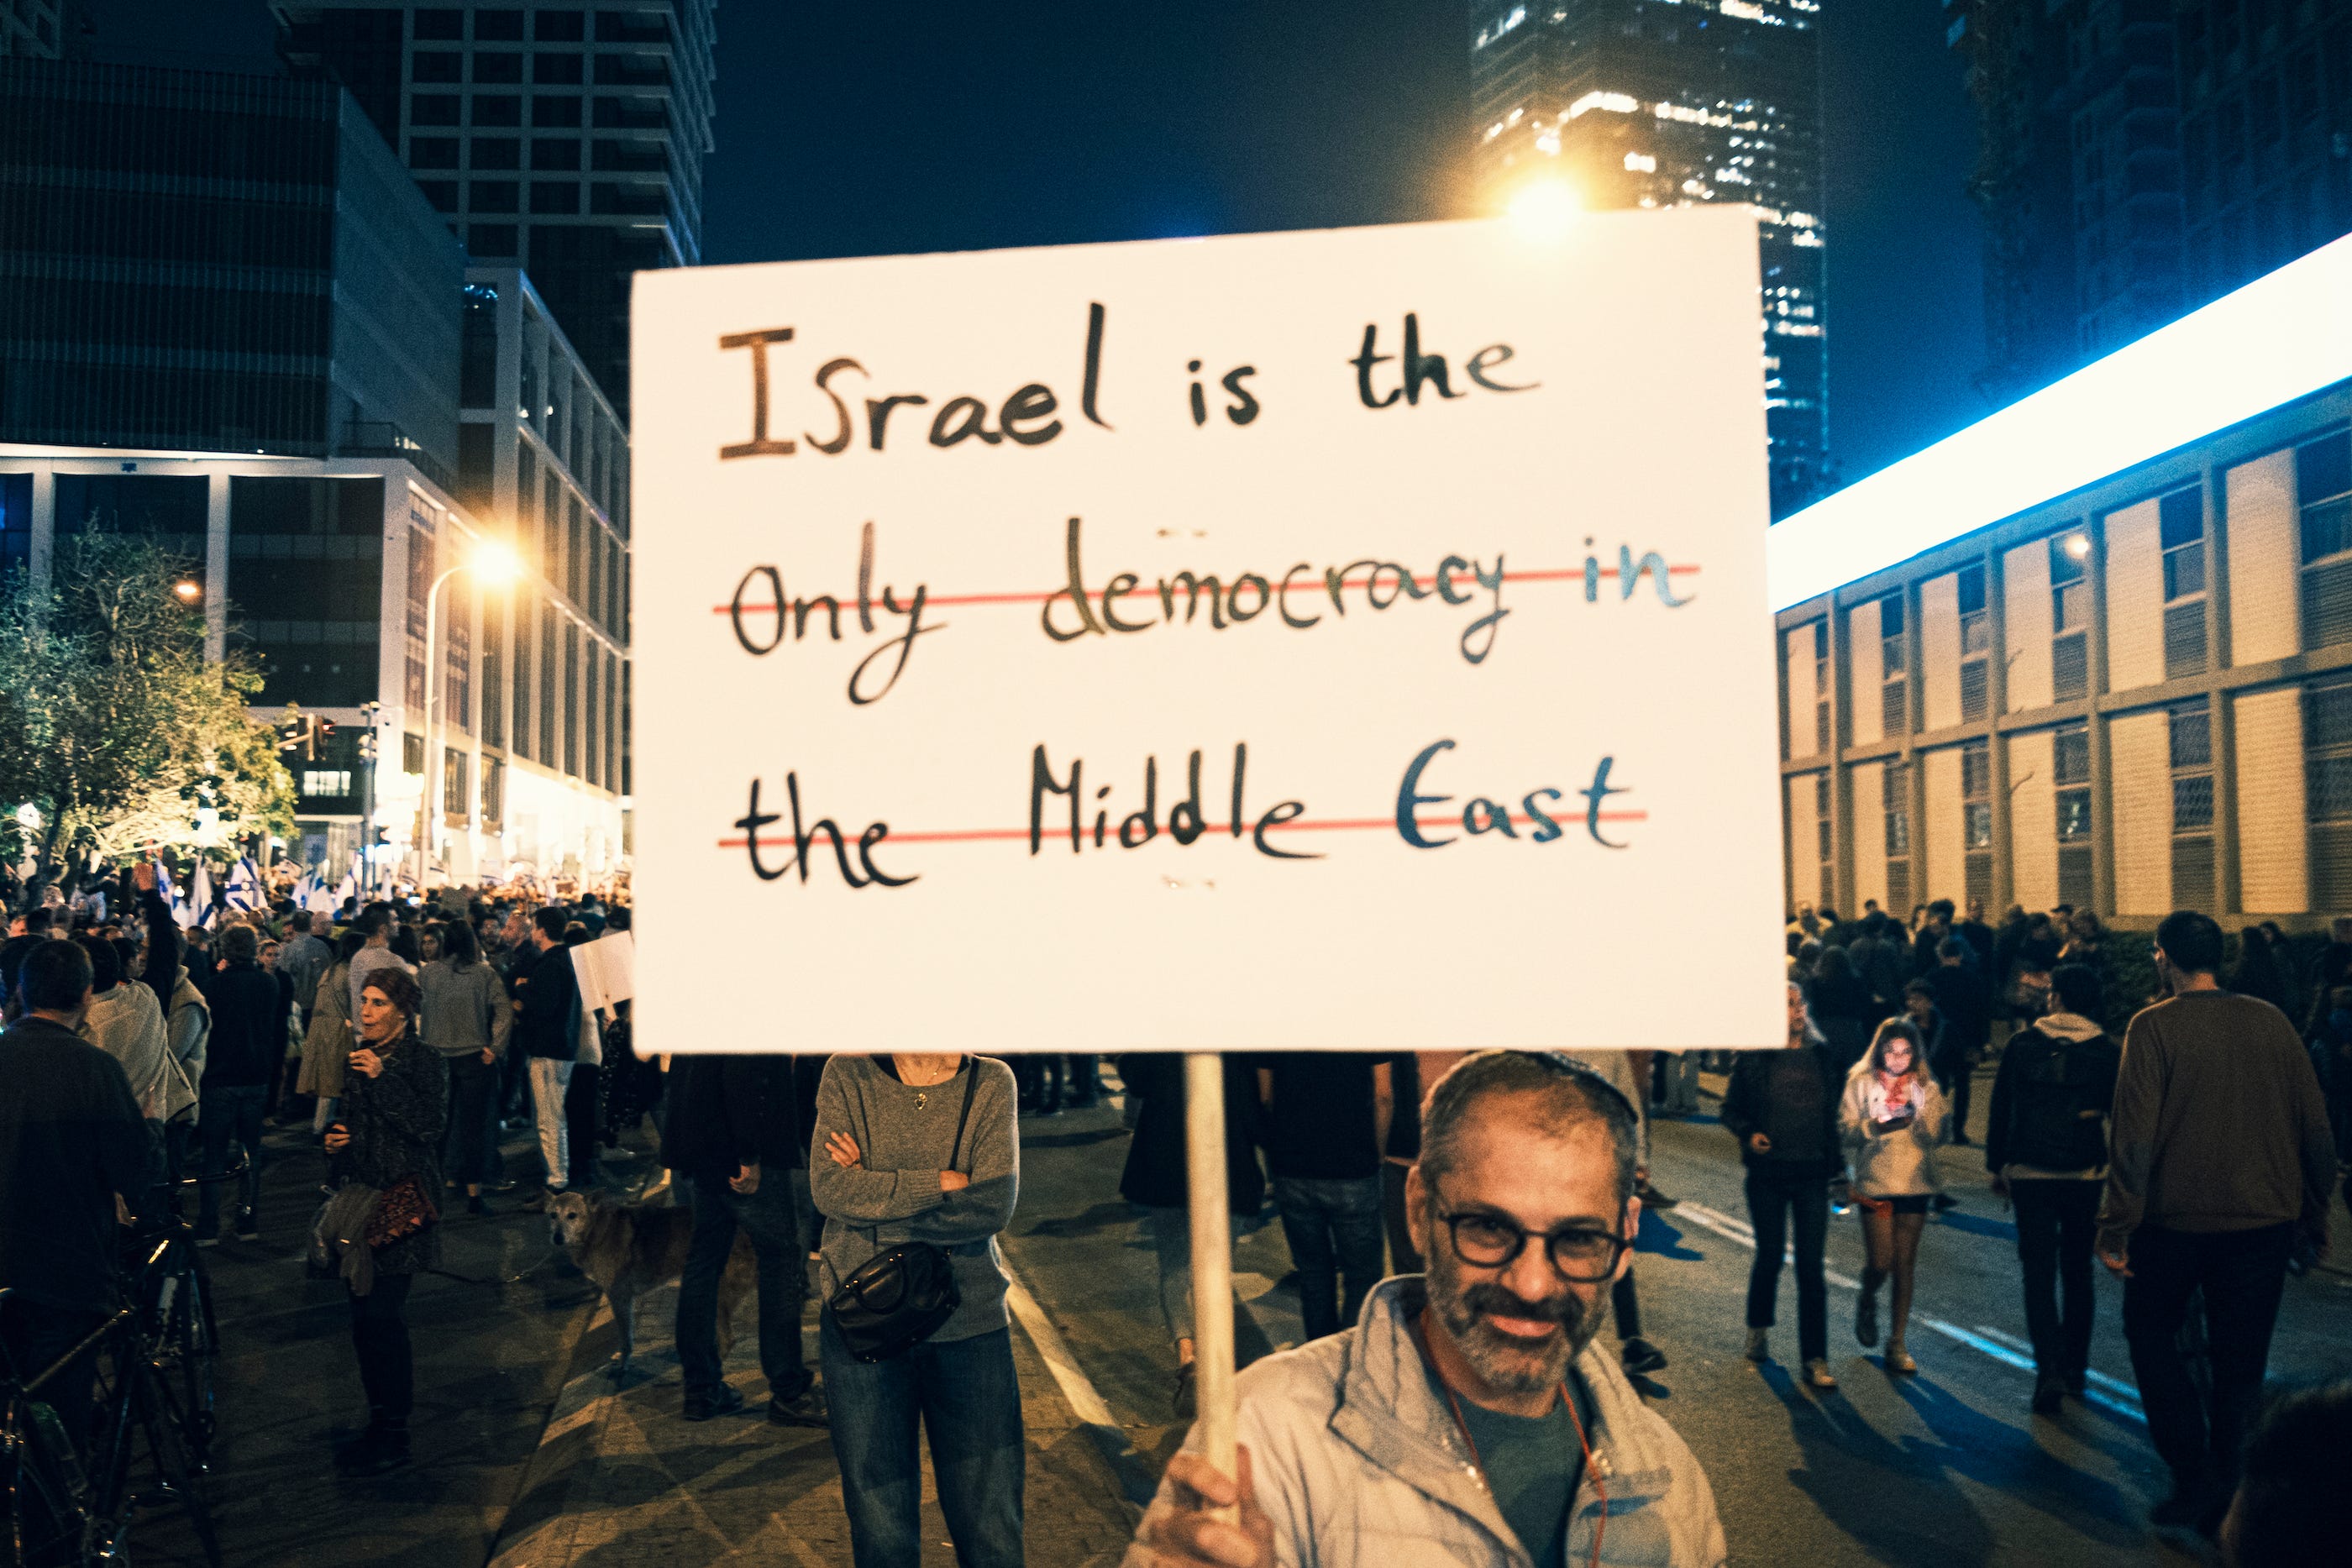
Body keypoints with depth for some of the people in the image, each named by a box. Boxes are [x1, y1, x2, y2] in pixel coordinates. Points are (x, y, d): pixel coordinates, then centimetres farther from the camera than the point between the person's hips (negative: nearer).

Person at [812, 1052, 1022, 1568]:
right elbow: (828, 1189, -15)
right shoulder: (847, 1075, -2)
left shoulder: (991, 1082, -3)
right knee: (880, 1527, 11)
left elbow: (994, 1208, -14)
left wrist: (872, 1194, -13)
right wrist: (945, 1182, -16)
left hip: (971, 1325, 0)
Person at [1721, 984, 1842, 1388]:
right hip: (1768, 1175, -1)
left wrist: (1835, 1162, 6)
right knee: (1770, 1255, 12)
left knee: (1811, 1265, -2)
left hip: (1812, 1173, 1)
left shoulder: (1821, 1053, 3)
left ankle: (1814, 1359, 3)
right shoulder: (1754, 1057, -3)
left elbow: (1833, 1108, 10)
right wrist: (1749, 1134, -15)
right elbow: (1731, 1109, 3)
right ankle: (1758, 1330, 38)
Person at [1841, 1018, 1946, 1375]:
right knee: (1881, 1262, -6)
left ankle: (1897, 1343, 12)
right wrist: (1874, 1127, -22)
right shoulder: (1860, 1083, 1)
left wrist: (1917, 1113, -18)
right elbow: (1845, 1129, -5)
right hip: (1874, 1182, -2)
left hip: (1914, 1185, 2)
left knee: (1905, 1266, 3)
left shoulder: (1925, 1087, 7)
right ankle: (1867, 1302, 28)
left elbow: (1937, 1136, 0)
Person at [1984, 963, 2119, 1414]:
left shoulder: (2022, 1043, -3)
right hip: (2086, 1175, 2)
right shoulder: (2108, 1052, -2)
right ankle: (2075, 1367, 24)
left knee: (2039, 1274, 0)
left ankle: (2049, 1370, -13)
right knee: (2078, 1271, 16)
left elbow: (2000, 1109, 1)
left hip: (2030, 1174, -1)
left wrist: (1997, 1165, 10)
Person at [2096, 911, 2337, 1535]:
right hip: (2264, 1220, 4)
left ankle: (2194, 1472, 7)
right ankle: (2226, 1501, 21)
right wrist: (2315, 1215, 15)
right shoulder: (2271, 1021, 0)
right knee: (2241, 1364, 14)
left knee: (2150, 1331, 17)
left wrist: (2116, 1226, -10)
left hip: (2176, 1219, -3)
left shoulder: (2154, 1026, -12)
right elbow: (2316, 1126, 4)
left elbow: (2136, 1135, -16)